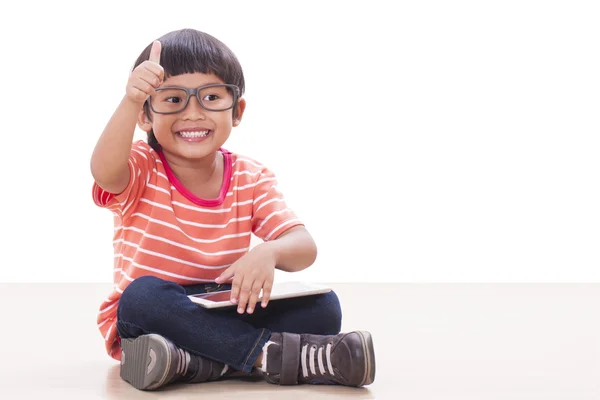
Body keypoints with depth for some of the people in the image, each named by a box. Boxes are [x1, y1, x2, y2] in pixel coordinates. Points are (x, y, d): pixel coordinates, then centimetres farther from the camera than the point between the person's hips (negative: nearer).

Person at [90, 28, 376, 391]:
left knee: (322, 308, -19)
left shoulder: (252, 179, 0)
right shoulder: (140, 170, -7)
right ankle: (276, 353, -34)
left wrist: (268, 253, -36)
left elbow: (304, 246, -12)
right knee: (144, 296, -37)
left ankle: (193, 364, -34)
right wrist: (130, 102, -49)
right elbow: (105, 172, -33)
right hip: (148, 317, -3)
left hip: (225, 315, 3)